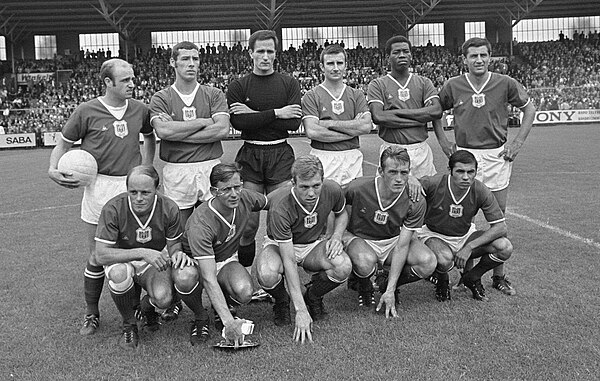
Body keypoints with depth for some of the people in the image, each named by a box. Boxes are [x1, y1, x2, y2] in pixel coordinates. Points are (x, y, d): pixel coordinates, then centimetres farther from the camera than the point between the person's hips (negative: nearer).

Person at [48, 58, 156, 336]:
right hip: (99, 186, -2)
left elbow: (150, 137, 24)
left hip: (132, 185, 2)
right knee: (97, 256, 4)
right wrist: (53, 169, -11)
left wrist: (146, 169, 14)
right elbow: (63, 144, 7)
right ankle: (91, 313, 20)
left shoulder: (140, 109, 6)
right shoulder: (86, 111, -3)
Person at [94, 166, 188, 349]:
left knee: (164, 298, -28)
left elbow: (173, 245, -3)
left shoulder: (169, 209, -18)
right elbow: (101, 255, -28)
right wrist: (142, 253, -38)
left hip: (154, 264, 1)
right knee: (119, 273, -37)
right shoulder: (113, 209, -25)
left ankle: (147, 307, 13)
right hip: (121, 260, -1)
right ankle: (129, 325, -7)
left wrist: (178, 254, -29)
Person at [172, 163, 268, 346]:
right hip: (194, 262, -3)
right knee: (186, 278, -40)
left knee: (244, 292, -31)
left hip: (227, 261, 3)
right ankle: (200, 317, -7)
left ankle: (225, 307, 7)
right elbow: (209, 279, -39)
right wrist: (228, 321, -46)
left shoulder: (246, 199, -18)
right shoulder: (200, 224, -35)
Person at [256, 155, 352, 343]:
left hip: (314, 244, 3)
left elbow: (342, 214, 8)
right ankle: (282, 303, 1)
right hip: (280, 245, -3)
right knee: (267, 275, -38)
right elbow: (289, 261, -33)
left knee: (343, 267, -30)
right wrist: (300, 310, -36)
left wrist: (336, 236, -15)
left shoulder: (332, 190, -20)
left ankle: (313, 297, 3)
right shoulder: (280, 207, -33)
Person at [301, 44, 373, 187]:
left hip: (352, 158, 3)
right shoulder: (311, 96, 1)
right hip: (323, 157, -3)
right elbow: (312, 131, -12)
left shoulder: (356, 95, 10)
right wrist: (352, 128, -8)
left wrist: (330, 123, -8)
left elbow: (367, 126, -3)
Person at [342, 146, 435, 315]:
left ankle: (387, 282, 7)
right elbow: (342, 216, 0)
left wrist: (390, 291, -24)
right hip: (359, 238, -2)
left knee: (428, 263, -25)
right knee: (366, 262, -39)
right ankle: (364, 287, 1)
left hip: (392, 240, 3)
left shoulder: (415, 201, -22)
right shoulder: (357, 188, -24)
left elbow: (401, 246, -21)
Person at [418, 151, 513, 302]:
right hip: (434, 235, -3)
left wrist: (469, 247, -25)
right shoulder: (433, 184, -25)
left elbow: (500, 227, -16)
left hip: (465, 236, 3)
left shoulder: (481, 191, -18)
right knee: (445, 259, -38)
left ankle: (472, 277, 9)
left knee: (505, 248, -20)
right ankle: (441, 281, 2)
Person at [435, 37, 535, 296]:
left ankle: (499, 276, 18)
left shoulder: (505, 84, -2)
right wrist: (443, 141, 7)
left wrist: (518, 142, 3)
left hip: (497, 155, 0)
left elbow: (529, 109, 10)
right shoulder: (453, 86, -1)